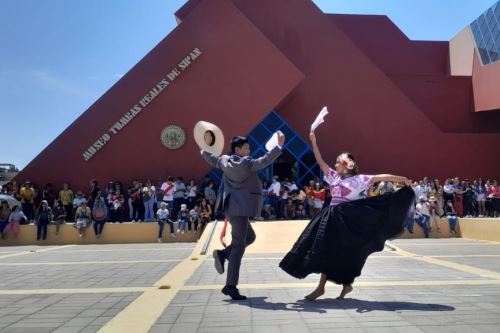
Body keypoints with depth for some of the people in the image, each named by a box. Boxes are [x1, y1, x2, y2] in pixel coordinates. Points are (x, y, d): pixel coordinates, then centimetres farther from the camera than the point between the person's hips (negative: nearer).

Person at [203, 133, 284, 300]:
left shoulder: (225, 160, 9)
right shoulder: (248, 163, -11)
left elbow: (212, 160, 28)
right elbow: (266, 160, -16)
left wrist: (203, 152, 48)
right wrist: (279, 145, -11)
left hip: (232, 207, 9)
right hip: (240, 208, -9)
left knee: (249, 237, 24)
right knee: (238, 246, -6)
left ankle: (223, 253, 11)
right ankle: (231, 286, -4)